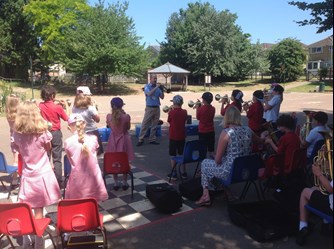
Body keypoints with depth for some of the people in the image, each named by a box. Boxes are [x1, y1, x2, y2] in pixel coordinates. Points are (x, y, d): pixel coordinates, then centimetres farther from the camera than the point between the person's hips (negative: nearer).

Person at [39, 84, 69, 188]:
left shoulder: (40, 106, -4)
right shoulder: (58, 107, -15)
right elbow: (66, 118, -3)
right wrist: (66, 106, 6)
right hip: (56, 133, -3)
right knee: (57, 159, 3)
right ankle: (59, 182, 6)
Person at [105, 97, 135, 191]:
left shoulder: (109, 116, -10)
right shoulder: (126, 116, -17)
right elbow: (128, 127, -1)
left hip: (113, 140, 2)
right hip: (124, 140, -2)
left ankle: (116, 183, 20)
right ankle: (124, 183, 20)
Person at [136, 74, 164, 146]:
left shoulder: (157, 87, 9)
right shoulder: (147, 86, -1)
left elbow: (162, 97, 6)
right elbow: (149, 94, -21)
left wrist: (162, 90, -9)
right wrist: (156, 87, -20)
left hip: (157, 108, 5)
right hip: (149, 108, -4)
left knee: (154, 125, 8)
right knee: (145, 124, -4)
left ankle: (152, 139, 15)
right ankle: (140, 140, -1)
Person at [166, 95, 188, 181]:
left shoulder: (172, 112, -13)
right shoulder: (184, 112, -2)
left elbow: (169, 121, 0)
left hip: (173, 136, -4)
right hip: (182, 136, 4)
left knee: (173, 155, 5)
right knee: (182, 154, 14)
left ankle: (174, 174, 7)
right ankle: (184, 173, 19)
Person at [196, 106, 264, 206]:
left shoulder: (226, 133, -19)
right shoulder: (248, 130, -3)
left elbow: (217, 159, -15)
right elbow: (260, 141, 20)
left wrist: (218, 162, 7)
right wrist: (264, 139, 42)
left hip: (230, 172, -6)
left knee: (204, 163, 18)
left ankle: (206, 195, 15)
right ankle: (228, 194, 32)